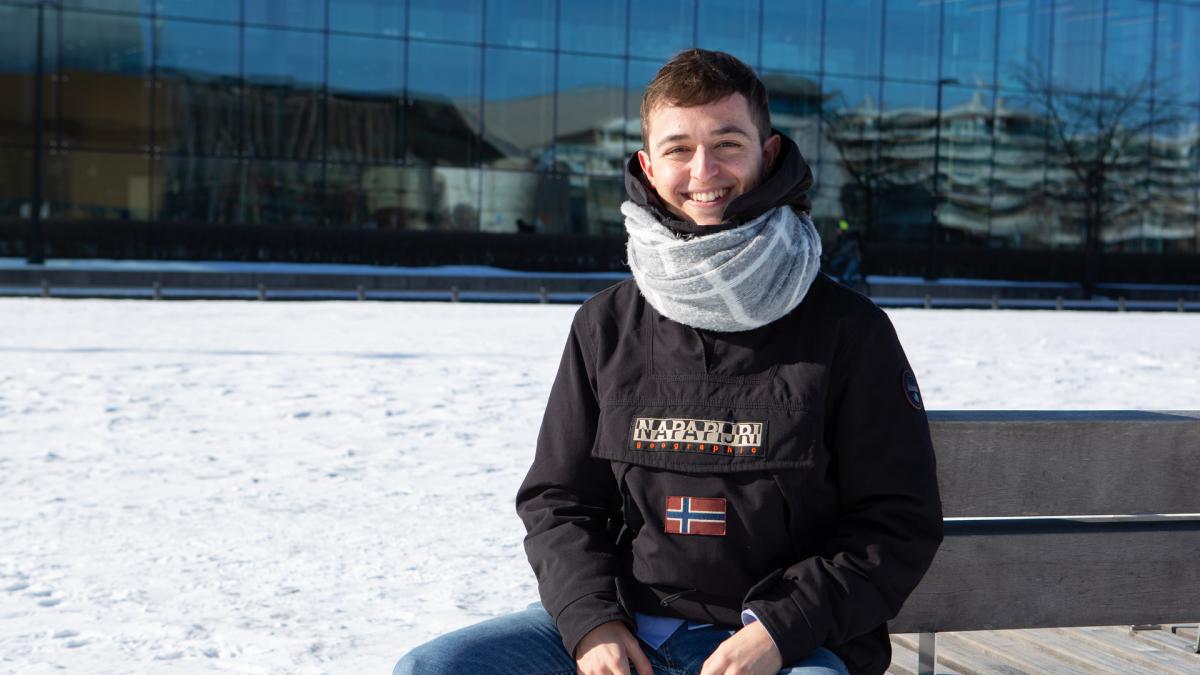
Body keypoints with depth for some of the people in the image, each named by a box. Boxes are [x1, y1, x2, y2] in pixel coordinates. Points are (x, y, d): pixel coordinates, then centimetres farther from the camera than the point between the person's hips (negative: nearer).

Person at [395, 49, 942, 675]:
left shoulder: (848, 332, -1)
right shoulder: (606, 326, 8)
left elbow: (900, 522, 0)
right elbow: (558, 500, 13)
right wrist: (590, 620, -6)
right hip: (621, 623, 3)